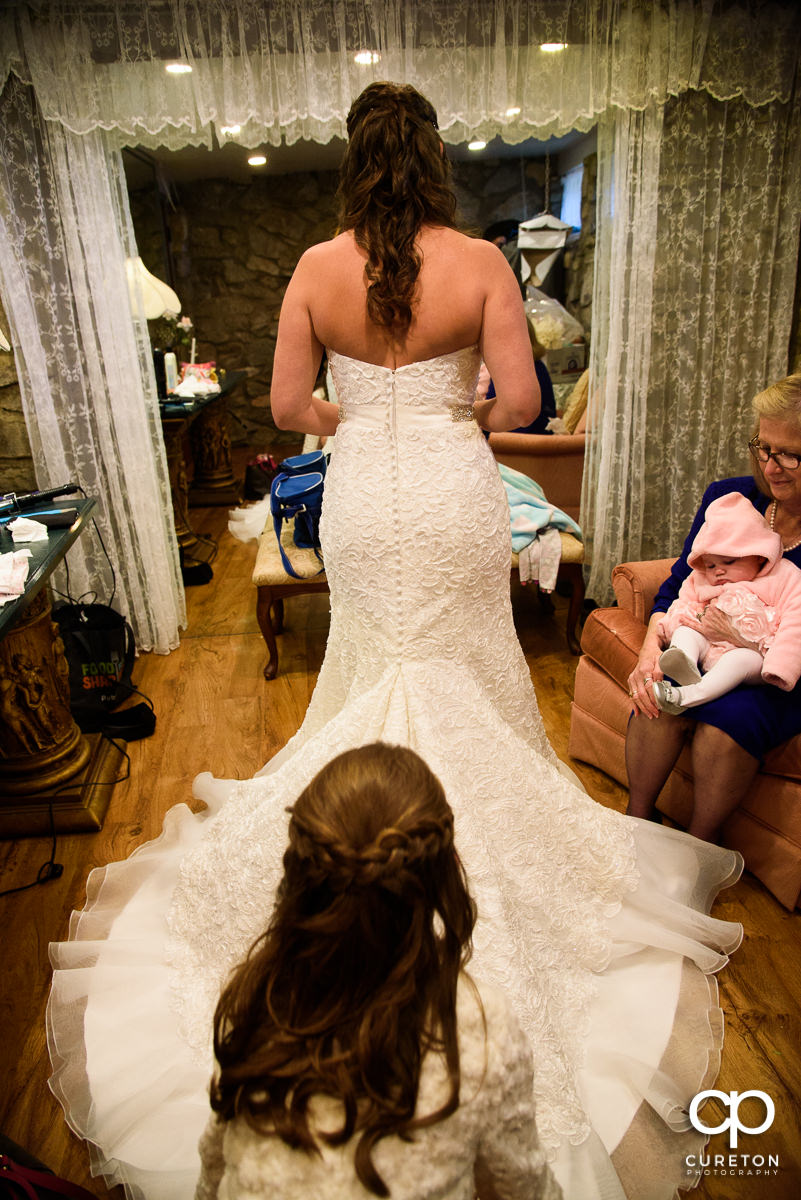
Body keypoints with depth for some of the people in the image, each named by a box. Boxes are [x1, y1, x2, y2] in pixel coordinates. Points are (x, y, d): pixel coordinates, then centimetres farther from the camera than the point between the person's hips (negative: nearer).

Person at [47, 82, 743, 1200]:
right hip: (453, 491, -1)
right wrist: (470, 421, 10)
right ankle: (472, 814, 32)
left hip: (360, 492, 2)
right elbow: (520, 399, -11)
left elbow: (288, 405, -4)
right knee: (467, 667, 16)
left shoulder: (316, 268, -4)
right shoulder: (482, 262, -8)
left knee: (375, 658, 19)